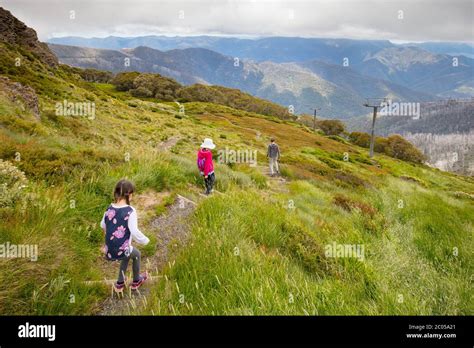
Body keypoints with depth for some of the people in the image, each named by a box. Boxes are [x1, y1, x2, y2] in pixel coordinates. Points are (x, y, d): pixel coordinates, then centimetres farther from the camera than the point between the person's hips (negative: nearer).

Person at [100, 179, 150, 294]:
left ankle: (120, 283, 43)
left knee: (129, 253, 35)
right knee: (137, 254, 27)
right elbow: (134, 232, -21)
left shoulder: (110, 208, -2)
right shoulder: (130, 211, -20)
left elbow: (103, 225, 13)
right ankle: (136, 281, 46)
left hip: (109, 251, 5)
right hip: (121, 250, -5)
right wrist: (145, 240, -4)